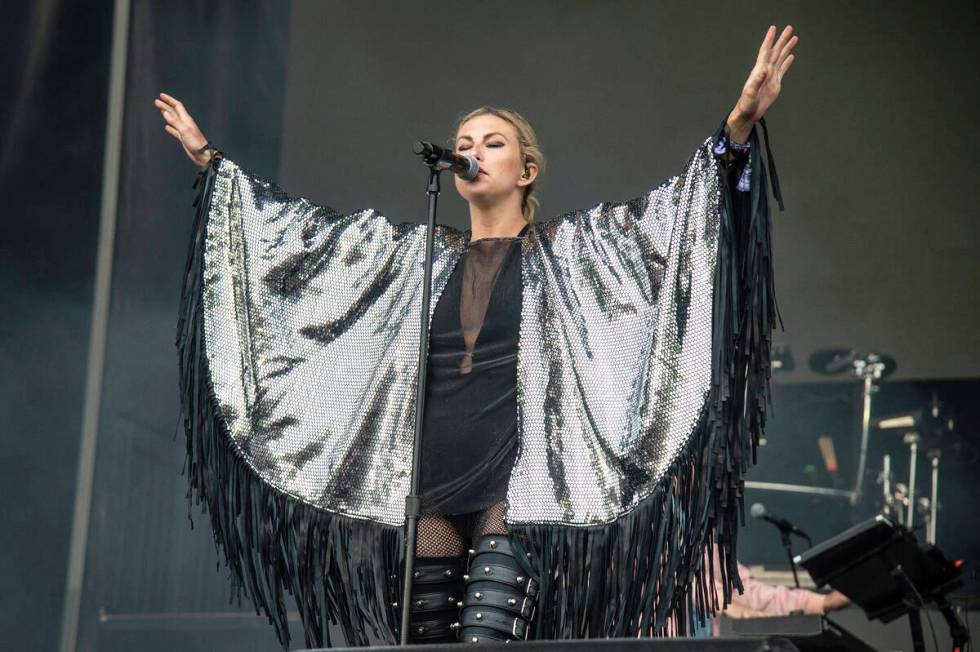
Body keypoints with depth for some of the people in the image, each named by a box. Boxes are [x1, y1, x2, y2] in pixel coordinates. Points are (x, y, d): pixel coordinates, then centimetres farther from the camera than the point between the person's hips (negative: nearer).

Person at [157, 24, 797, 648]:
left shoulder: (565, 247, 9)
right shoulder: (419, 252, 18)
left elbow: (668, 209, 0)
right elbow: (306, 224, 22)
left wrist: (739, 127, -13)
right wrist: (210, 159, 22)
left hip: (517, 482, -4)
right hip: (429, 486, 4)